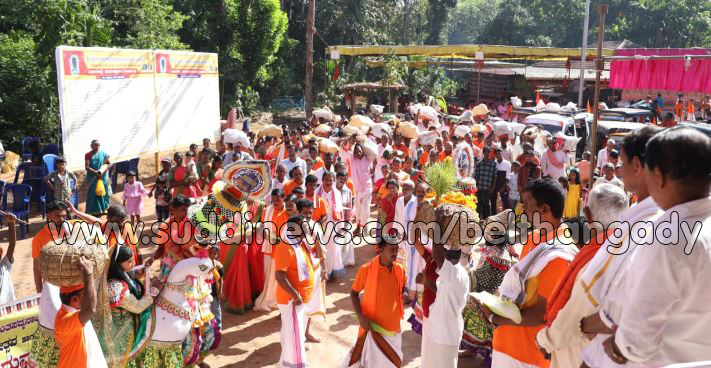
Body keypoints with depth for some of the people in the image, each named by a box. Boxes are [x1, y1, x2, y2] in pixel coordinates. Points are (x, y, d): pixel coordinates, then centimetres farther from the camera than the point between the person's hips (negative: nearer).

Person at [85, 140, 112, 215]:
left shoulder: (103, 153, 7)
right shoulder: (88, 155, 2)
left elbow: (109, 164, 5)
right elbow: (87, 167, -6)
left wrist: (103, 171, -10)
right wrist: (96, 172, -19)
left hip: (103, 177, 2)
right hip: (92, 178, -2)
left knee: (103, 192, 4)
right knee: (93, 193, -2)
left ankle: (104, 209, 12)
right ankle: (94, 210, 0)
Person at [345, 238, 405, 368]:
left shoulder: (400, 269, -4)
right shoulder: (366, 269, -16)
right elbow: (354, 293, -4)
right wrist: (361, 316, -16)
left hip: (393, 327, 4)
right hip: (372, 326, -4)